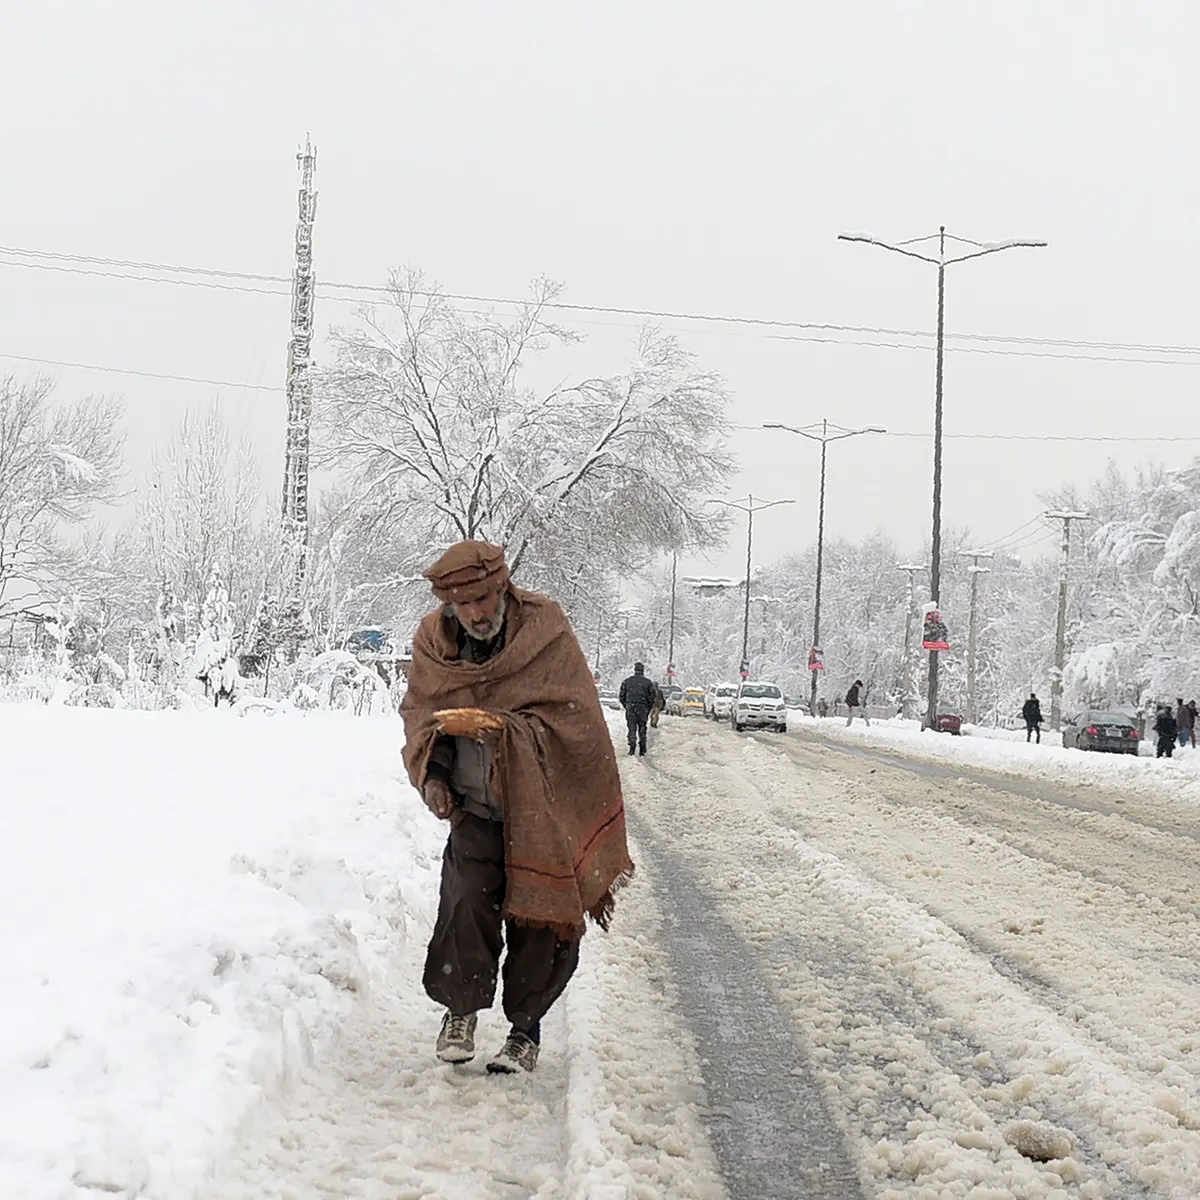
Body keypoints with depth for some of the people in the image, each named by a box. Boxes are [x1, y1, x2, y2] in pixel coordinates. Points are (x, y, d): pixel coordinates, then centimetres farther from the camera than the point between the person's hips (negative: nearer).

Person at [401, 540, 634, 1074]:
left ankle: (525, 1028, 22)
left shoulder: (546, 631, -14)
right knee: (467, 900, -16)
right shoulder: (434, 644, -3)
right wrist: (433, 773, -7)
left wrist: (503, 728, -28)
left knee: (539, 918, 4)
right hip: (477, 805, 2)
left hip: (544, 808, -2)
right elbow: (419, 715, 11)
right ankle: (460, 1010, 5)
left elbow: (574, 719, -16)